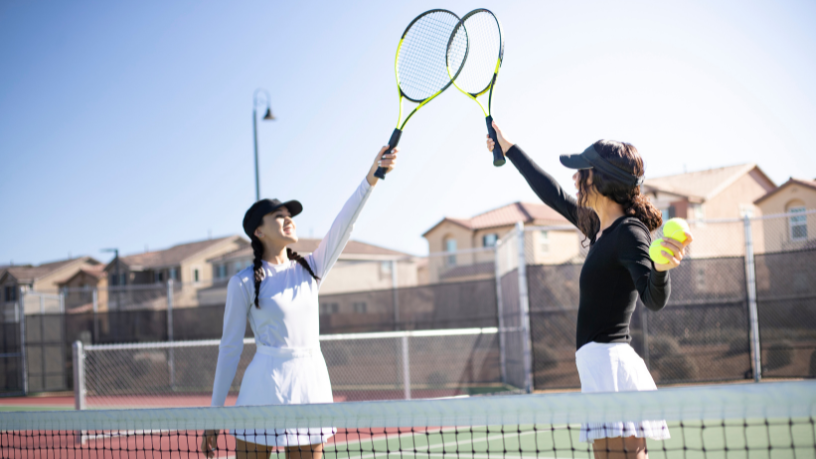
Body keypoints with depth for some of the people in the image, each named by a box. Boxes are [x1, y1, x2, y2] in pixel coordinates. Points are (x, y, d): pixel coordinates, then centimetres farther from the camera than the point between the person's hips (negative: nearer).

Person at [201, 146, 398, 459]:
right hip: (265, 389, -4)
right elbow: (229, 348, 0)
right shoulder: (244, 283, -1)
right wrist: (214, 414, -1)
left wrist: (371, 178, -16)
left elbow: (342, 226, -3)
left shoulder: (310, 269, 11)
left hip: (312, 386, 4)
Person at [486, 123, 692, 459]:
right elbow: (554, 195, 29)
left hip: (610, 363, -10)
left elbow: (654, 299, -25)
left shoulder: (629, 233, -11)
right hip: (600, 365, 10)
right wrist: (509, 149, 38)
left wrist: (661, 268, -47)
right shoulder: (602, 228, 14)